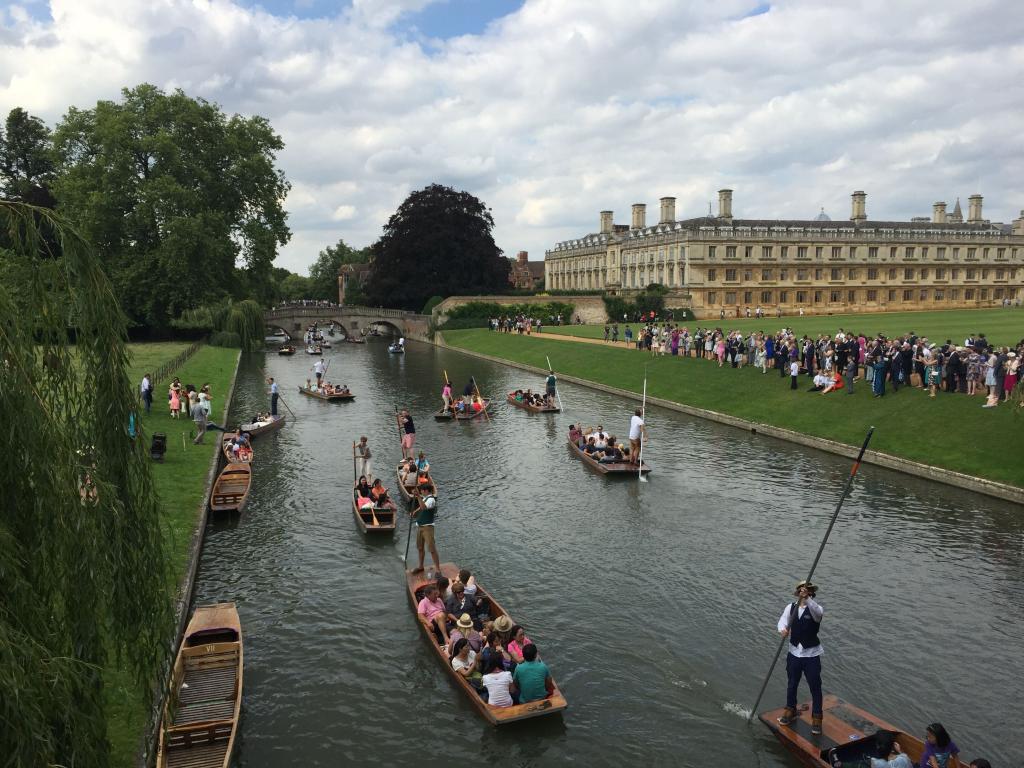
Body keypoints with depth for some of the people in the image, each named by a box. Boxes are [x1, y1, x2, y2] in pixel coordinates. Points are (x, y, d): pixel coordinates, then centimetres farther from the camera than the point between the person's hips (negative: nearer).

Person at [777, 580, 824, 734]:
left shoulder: (816, 609, -13)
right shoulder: (791, 607, -1)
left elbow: (816, 611, -36)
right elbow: (783, 620, -9)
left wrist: (807, 599, -52)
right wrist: (783, 629, -31)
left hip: (811, 655, -4)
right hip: (794, 653, 4)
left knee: (815, 687, 5)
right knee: (792, 685, 18)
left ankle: (816, 719, 21)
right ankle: (790, 711, 38)